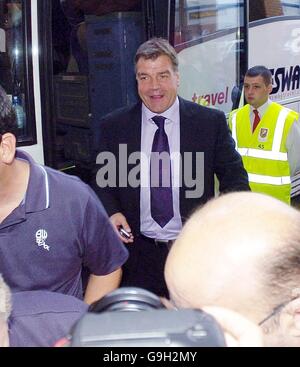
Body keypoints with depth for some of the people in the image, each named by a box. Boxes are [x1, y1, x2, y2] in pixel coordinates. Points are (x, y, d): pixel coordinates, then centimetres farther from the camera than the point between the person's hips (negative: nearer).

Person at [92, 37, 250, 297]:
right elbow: (103, 182, 8)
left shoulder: (211, 122, -3)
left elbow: (234, 176, 2)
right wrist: (111, 213, -11)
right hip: (138, 253, 1)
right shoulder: (112, 127, 1)